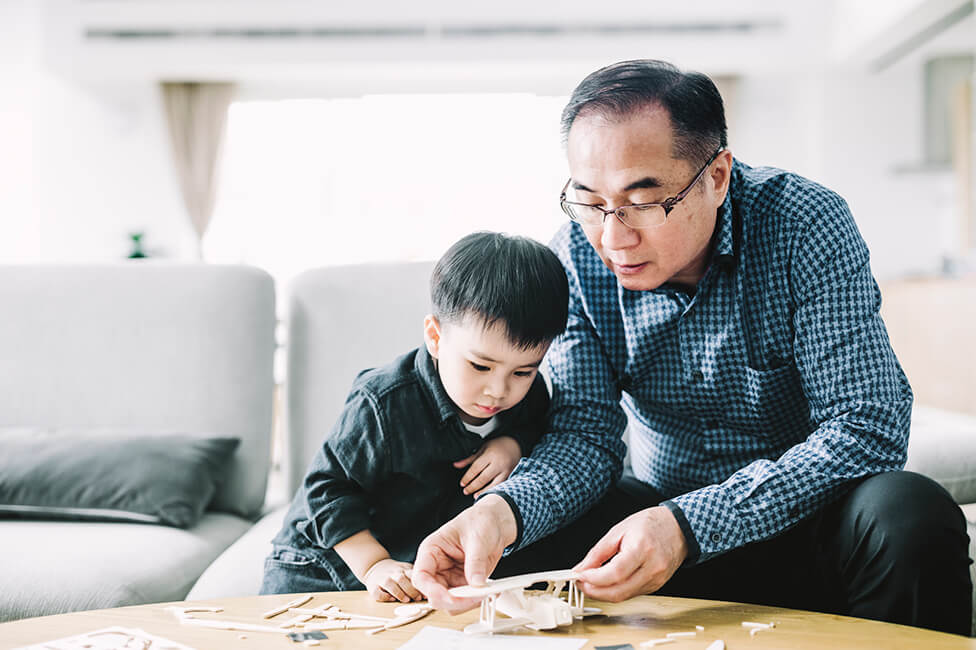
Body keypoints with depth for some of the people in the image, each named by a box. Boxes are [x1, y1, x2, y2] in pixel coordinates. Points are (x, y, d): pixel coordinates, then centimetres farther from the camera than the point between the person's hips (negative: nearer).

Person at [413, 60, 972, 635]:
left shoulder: (806, 225, -19)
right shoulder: (579, 254, -8)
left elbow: (867, 429, -24)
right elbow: (586, 432, -9)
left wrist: (688, 525, -36)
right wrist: (502, 510, -33)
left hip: (799, 518, -1)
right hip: (669, 520, 2)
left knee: (911, 515, -32)